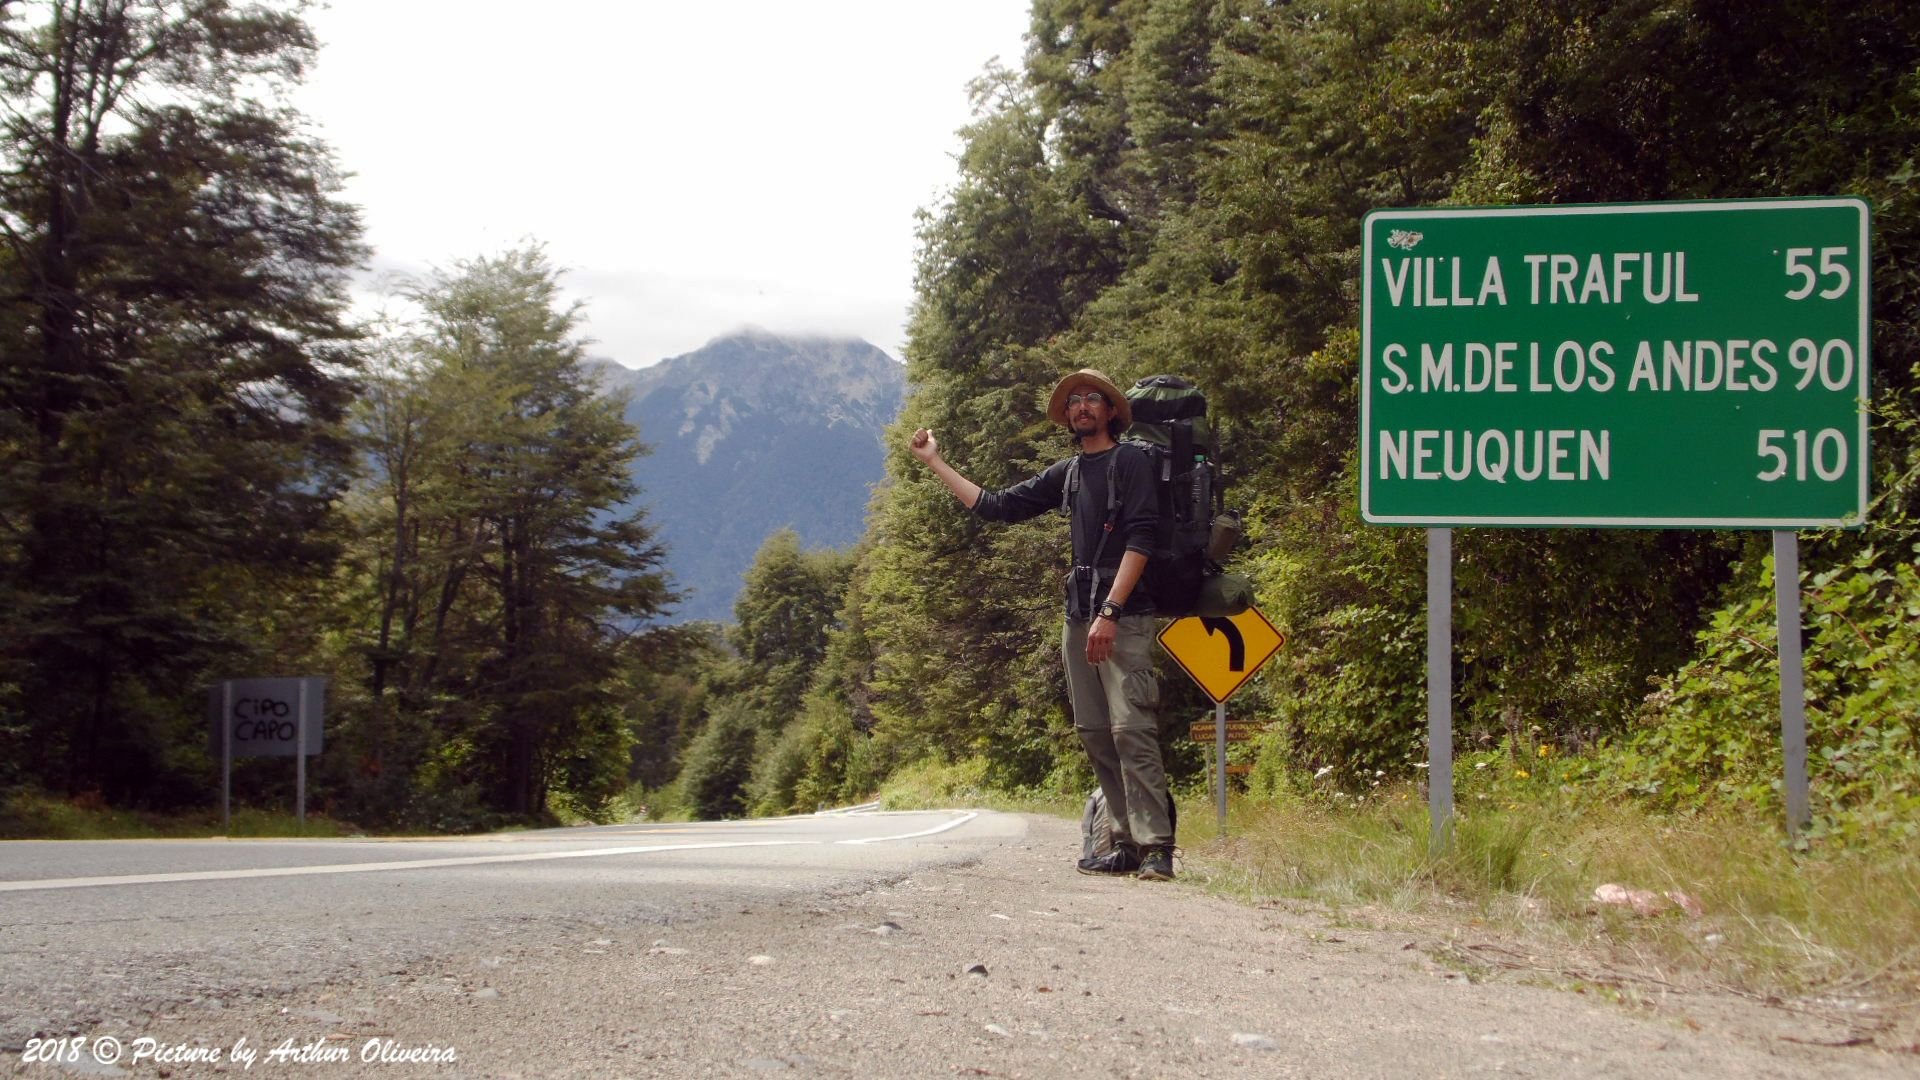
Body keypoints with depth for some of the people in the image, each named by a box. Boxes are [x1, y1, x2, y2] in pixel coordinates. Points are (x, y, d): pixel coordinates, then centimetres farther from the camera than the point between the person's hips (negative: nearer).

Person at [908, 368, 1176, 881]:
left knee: (1131, 728, -16)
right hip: (1078, 617, 7)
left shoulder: (1130, 462, -1)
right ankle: (1126, 843, 6)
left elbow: (1140, 540, -11)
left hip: (1124, 616, -7)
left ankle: (1157, 847, -19)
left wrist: (1110, 612, -19)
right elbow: (995, 505, 25)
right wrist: (936, 463, 26)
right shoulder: (1067, 473, 19)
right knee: (1094, 733, 3)